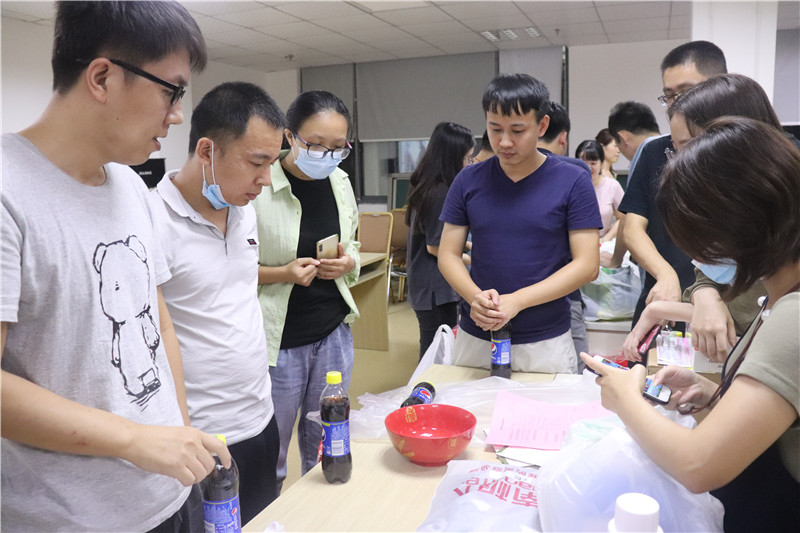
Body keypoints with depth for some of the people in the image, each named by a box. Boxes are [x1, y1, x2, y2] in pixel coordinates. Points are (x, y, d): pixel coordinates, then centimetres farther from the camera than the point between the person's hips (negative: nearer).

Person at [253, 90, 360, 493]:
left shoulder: (340, 182, 3)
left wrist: (347, 263, -6)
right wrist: (283, 273, -24)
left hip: (334, 334, 5)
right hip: (278, 339, -5)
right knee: (267, 461, 9)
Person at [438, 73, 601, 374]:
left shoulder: (572, 182, -6)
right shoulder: (468, 182, 1)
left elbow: (586, 265, -9)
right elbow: (448, 254, 2)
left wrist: (517, 301, -18)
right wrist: (475, 296, -17)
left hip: (546, 343, -2)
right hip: (474, 338, 2)